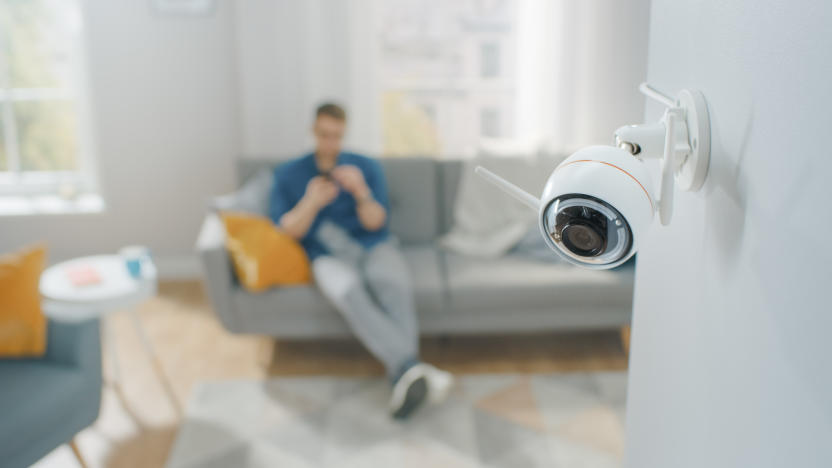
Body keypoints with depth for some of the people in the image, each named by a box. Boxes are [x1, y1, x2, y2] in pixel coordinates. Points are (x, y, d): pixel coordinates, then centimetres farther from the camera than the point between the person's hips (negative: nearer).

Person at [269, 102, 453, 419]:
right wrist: (311, 203, -17)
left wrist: (361, 192, -17)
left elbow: (377, 223, 4)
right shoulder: (288, 174, 14)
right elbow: (286, 231, 3)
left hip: (375, 247, 1)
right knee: (350, 292, -38)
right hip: (328, 255, -1)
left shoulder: (367, 167, 15)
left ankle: (403, 379, -48)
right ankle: (409, 367, -53)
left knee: (394, 283, -36)